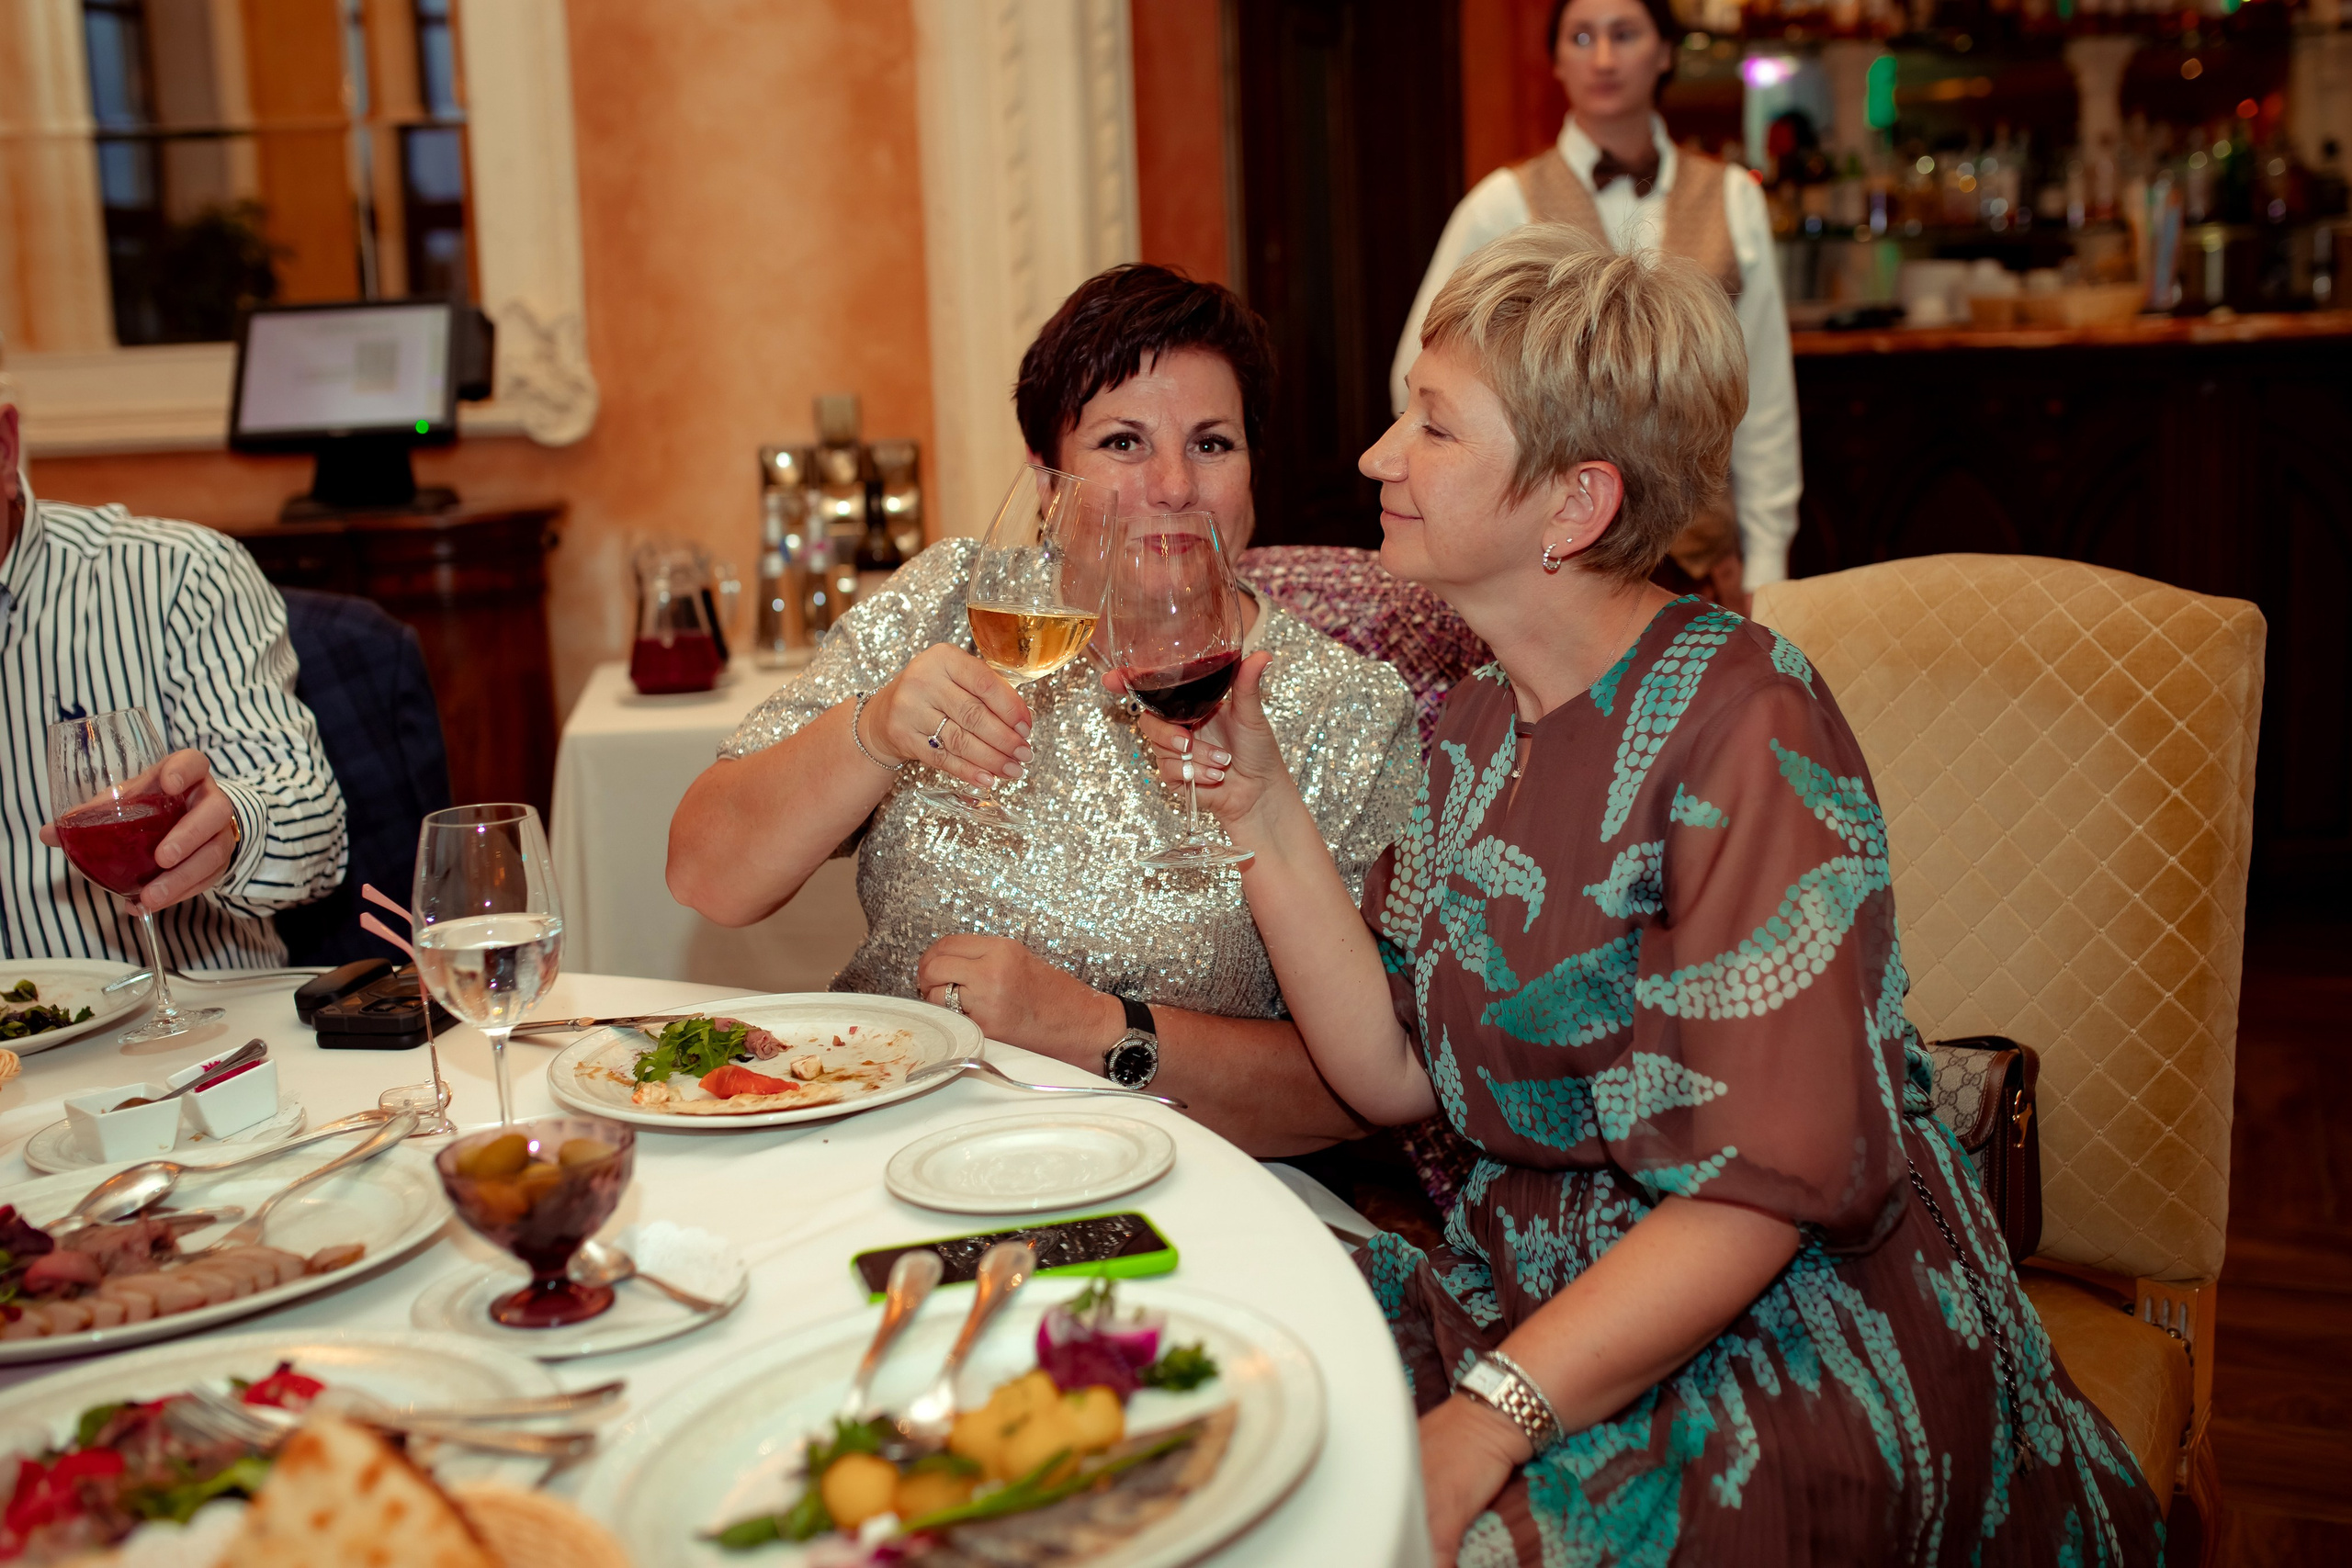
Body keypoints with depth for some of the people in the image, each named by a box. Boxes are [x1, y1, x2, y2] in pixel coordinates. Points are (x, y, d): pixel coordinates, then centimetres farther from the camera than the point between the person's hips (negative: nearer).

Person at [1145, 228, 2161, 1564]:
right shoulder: (1481, 726, 6)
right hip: (1540, 1288, 6)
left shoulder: (1741, 726, -17)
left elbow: (1760, 1189, -22)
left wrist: (1477, 1426, -28)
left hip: (1796, 1334, -6)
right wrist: (1265, 812, -8)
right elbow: (1396, 1073, 1)